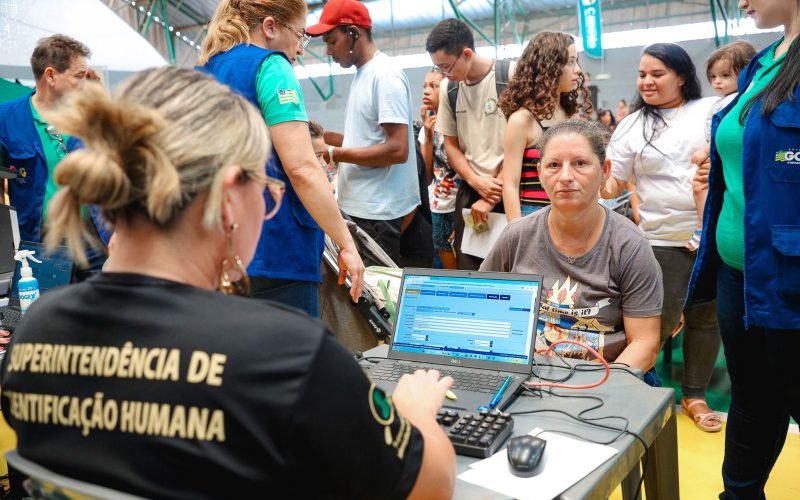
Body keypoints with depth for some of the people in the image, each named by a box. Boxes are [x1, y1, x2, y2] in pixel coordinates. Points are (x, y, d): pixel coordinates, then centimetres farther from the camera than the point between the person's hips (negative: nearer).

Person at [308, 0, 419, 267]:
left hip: (375, 214, -9)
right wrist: (322, 135, 8)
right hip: (356, 207, 9)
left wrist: (334, 154, -16)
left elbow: (397, 150, -20)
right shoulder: (362, 74, 16)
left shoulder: (385, 75, -13)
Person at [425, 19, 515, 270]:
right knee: (467, 269, 3)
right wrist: (477, 183, -5)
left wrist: (492, 197, -12)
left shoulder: (511, 77, -9)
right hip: (471, 190, 4)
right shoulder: (448, 89, 6)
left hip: (510, 190, -4)